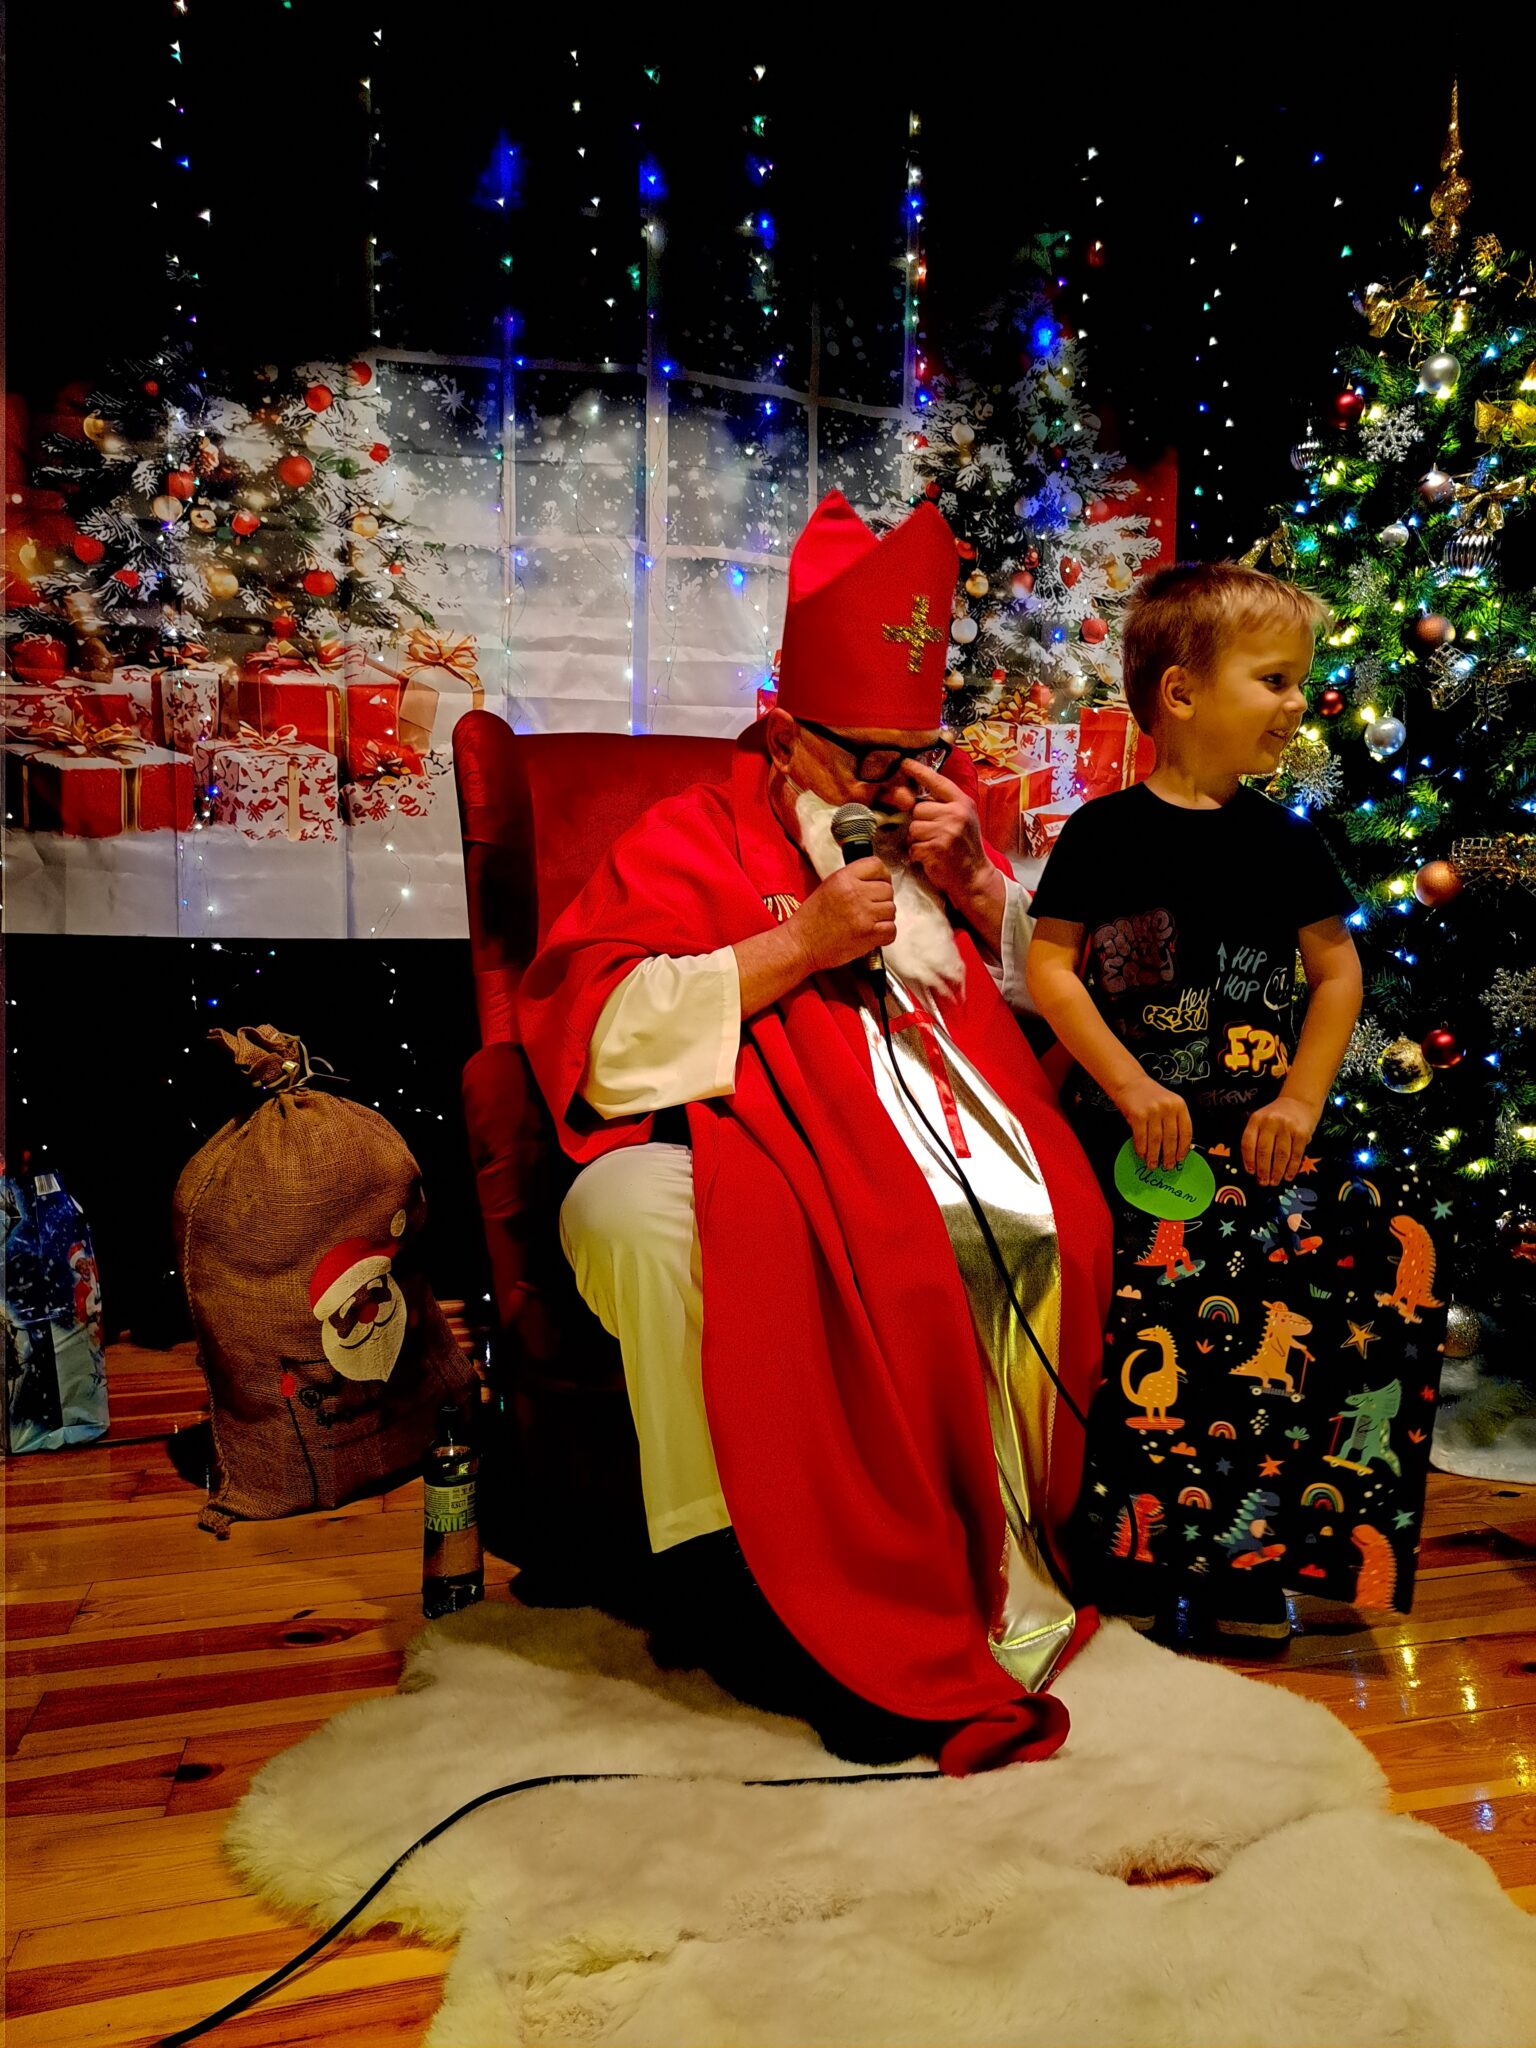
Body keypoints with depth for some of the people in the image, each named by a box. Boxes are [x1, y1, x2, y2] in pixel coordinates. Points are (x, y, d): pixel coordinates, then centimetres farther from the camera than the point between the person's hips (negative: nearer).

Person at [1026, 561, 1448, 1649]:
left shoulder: (1286, 842, 12)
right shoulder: (1107, 832, 0)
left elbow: (1339, 971, 14)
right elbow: (1050, 965, -3)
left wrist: (1301, 1099, 2)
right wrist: (1130, 1086, -12)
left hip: (1258, 1138, 4)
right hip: (1134, 1132, -3)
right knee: (1161, 1304, -23)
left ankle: (1252, 1566, 1)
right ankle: (1141, 1557, -1)